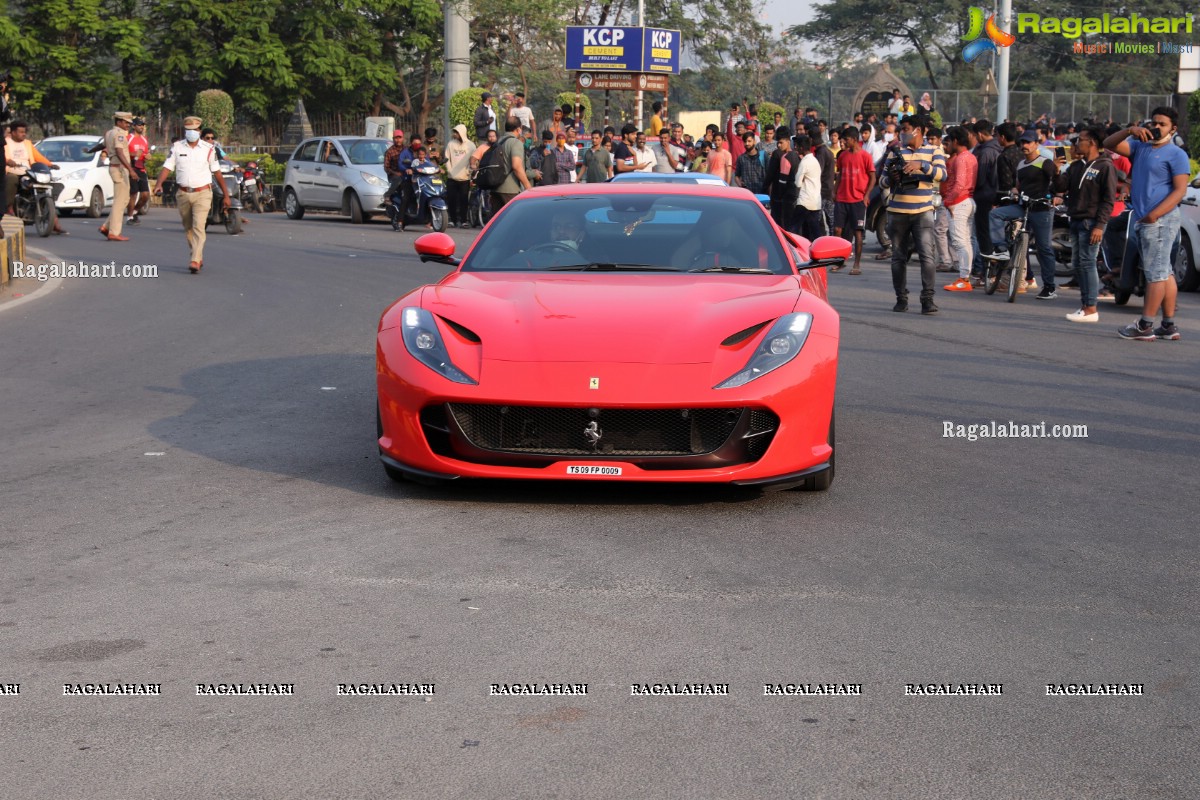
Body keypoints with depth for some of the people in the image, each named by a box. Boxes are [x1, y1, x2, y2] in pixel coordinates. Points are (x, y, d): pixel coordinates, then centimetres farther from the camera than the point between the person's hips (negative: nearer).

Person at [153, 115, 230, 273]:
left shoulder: (208, 149, 1)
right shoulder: (176, 147, 4)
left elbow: (217, 172, 6)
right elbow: (167, 167, -2)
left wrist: (226, 195, 8)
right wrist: (158, 184, -20)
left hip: (202, 194, -3)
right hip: (183, 194, 3)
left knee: (198, 227, -16)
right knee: (188, 228, 13)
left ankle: (195, 261, -20)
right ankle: (199, 257, 29)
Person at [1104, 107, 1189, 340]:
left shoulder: (1176, 154, -5)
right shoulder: (1140, 147, 16)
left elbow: (1180, 190, -12)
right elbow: (1109, 144, 10)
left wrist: (1155, 214, -21)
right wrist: (1130, 131, -8)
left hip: (1161, 220, -8)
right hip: (1141, 219, 8)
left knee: (1156, 272, -7)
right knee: (1164, 272, 10)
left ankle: (1145, 326, -8)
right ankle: (1169, 326, 14)